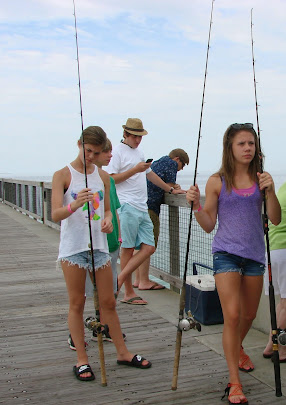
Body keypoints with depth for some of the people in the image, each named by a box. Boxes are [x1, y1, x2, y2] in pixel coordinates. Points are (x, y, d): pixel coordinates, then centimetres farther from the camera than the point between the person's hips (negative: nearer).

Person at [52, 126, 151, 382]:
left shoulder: (103, 176, 9)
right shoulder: (63, 175, -4)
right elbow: (56, 214, -13)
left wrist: (108, 219, -6)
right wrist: (75, 205, -33)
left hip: (99, 246, 4)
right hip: (73, 248, -4)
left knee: (108, 302, 11)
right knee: (77, 303, 5)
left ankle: (122, 352, 24)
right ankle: (82, 360, 16)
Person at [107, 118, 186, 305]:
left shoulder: (139, 152, 24)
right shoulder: (118, 151, -1)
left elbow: (150, 174, 35)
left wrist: (170, 189, 38)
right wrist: (135, 170, -13)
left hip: (143, 208, 8)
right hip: (127, 207, -8)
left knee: (149, 248, 0)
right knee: (128, 249, -4)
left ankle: (118, 281, 4)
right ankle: (129, 292, 4)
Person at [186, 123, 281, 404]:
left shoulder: (259, 179, 2)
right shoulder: (216, 182, -4)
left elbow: (275, 220, -4)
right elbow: (208, 225, 0)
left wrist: (270, 191, -18)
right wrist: (195, 205, -17)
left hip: (254, 254, 3)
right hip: (226, 253, -3)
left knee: (249, 314, 19)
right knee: (232, 315, -9)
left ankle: (237, 348, 51)